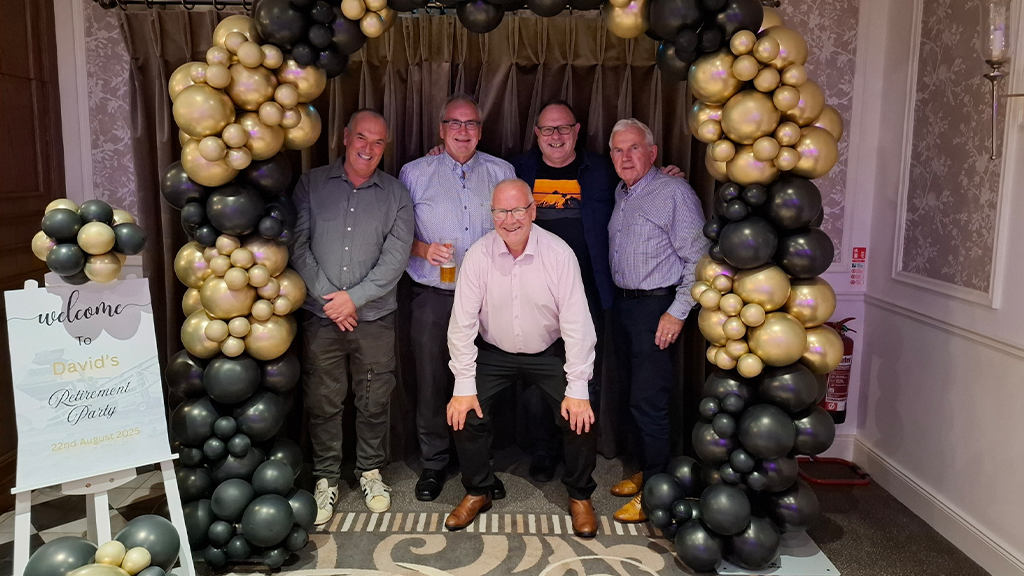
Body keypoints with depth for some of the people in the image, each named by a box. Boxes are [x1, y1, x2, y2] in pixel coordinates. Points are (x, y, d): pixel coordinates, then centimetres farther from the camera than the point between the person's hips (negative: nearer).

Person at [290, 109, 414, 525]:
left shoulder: (395, 194, 4)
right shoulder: (311, 185, 4)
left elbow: (395, 258, -4)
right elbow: (298, 246, -2)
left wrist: (354, 297, -11)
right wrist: (327, 296, -10)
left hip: (374, 316, 0)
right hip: (320, 316, 0)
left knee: (374, 400, 9)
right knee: (322, 401, 7)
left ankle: (370, 471, 29)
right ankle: (326, 478, 23)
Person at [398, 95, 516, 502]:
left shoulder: (502, 173, 9)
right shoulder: (415, 173, 5)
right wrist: (422, 248, -15)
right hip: (433, 297, -1)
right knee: (431, 383, 4)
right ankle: (433, 464, 22)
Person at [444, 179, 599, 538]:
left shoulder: (559, 253, -18)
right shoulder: (479, 255, -14)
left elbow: (577, 323, -17)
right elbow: (462, 323, -11)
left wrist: (578, 389, -19)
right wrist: (464, 386, -13)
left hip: (549, 353, -1)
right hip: (494, 353, 1)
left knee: (580, 418, -15)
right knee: (464, 415, -12)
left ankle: (580, 497, 12)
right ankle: (477, 493, 15)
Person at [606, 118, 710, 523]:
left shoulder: (674, 192, -11)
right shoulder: (621, 194, 13)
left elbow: (698, 258, -14)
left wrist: (677, 312, -17)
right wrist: (612, 300, 13)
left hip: (657, 307, -8)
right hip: (623, 305, 8)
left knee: (648, 402, -5)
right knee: (634, 395, 14)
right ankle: (644, 471, 28)